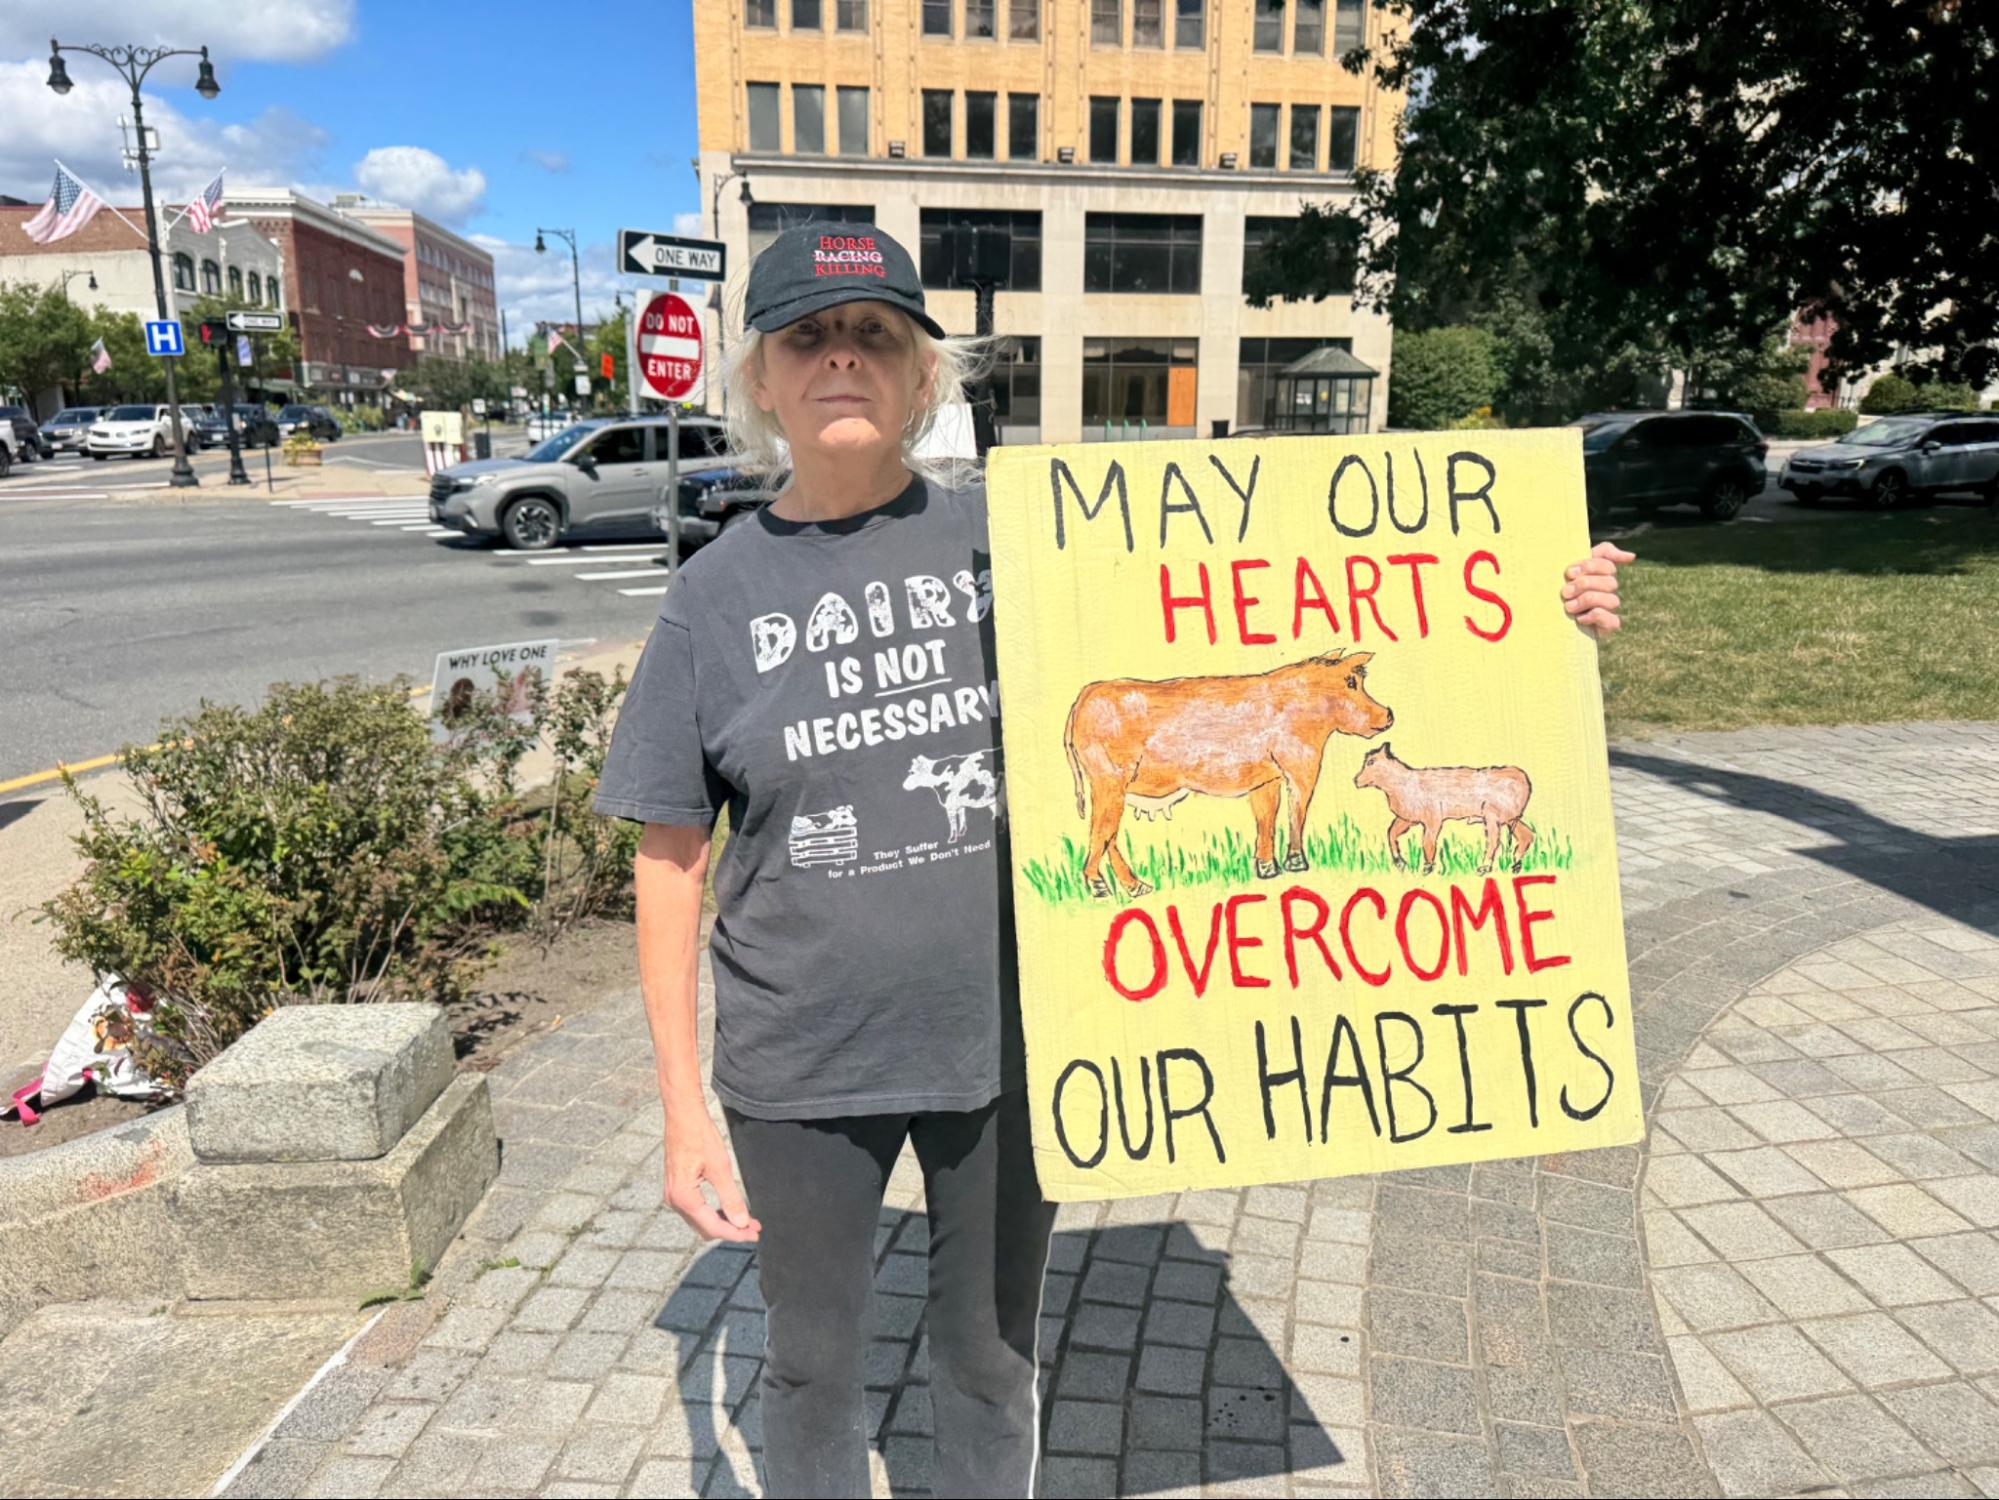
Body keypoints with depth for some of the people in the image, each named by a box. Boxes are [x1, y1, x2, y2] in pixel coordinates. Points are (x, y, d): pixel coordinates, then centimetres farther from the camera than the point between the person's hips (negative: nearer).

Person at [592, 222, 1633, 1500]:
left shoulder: (1015, 535, -5)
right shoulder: (719, 593, -4)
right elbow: (674, 863, -2)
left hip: (1006, 1044, 0)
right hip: (803, 1065, 1)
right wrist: (685, 1107, -4)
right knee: (814, 1364, 22)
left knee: (994, 1357, 22)